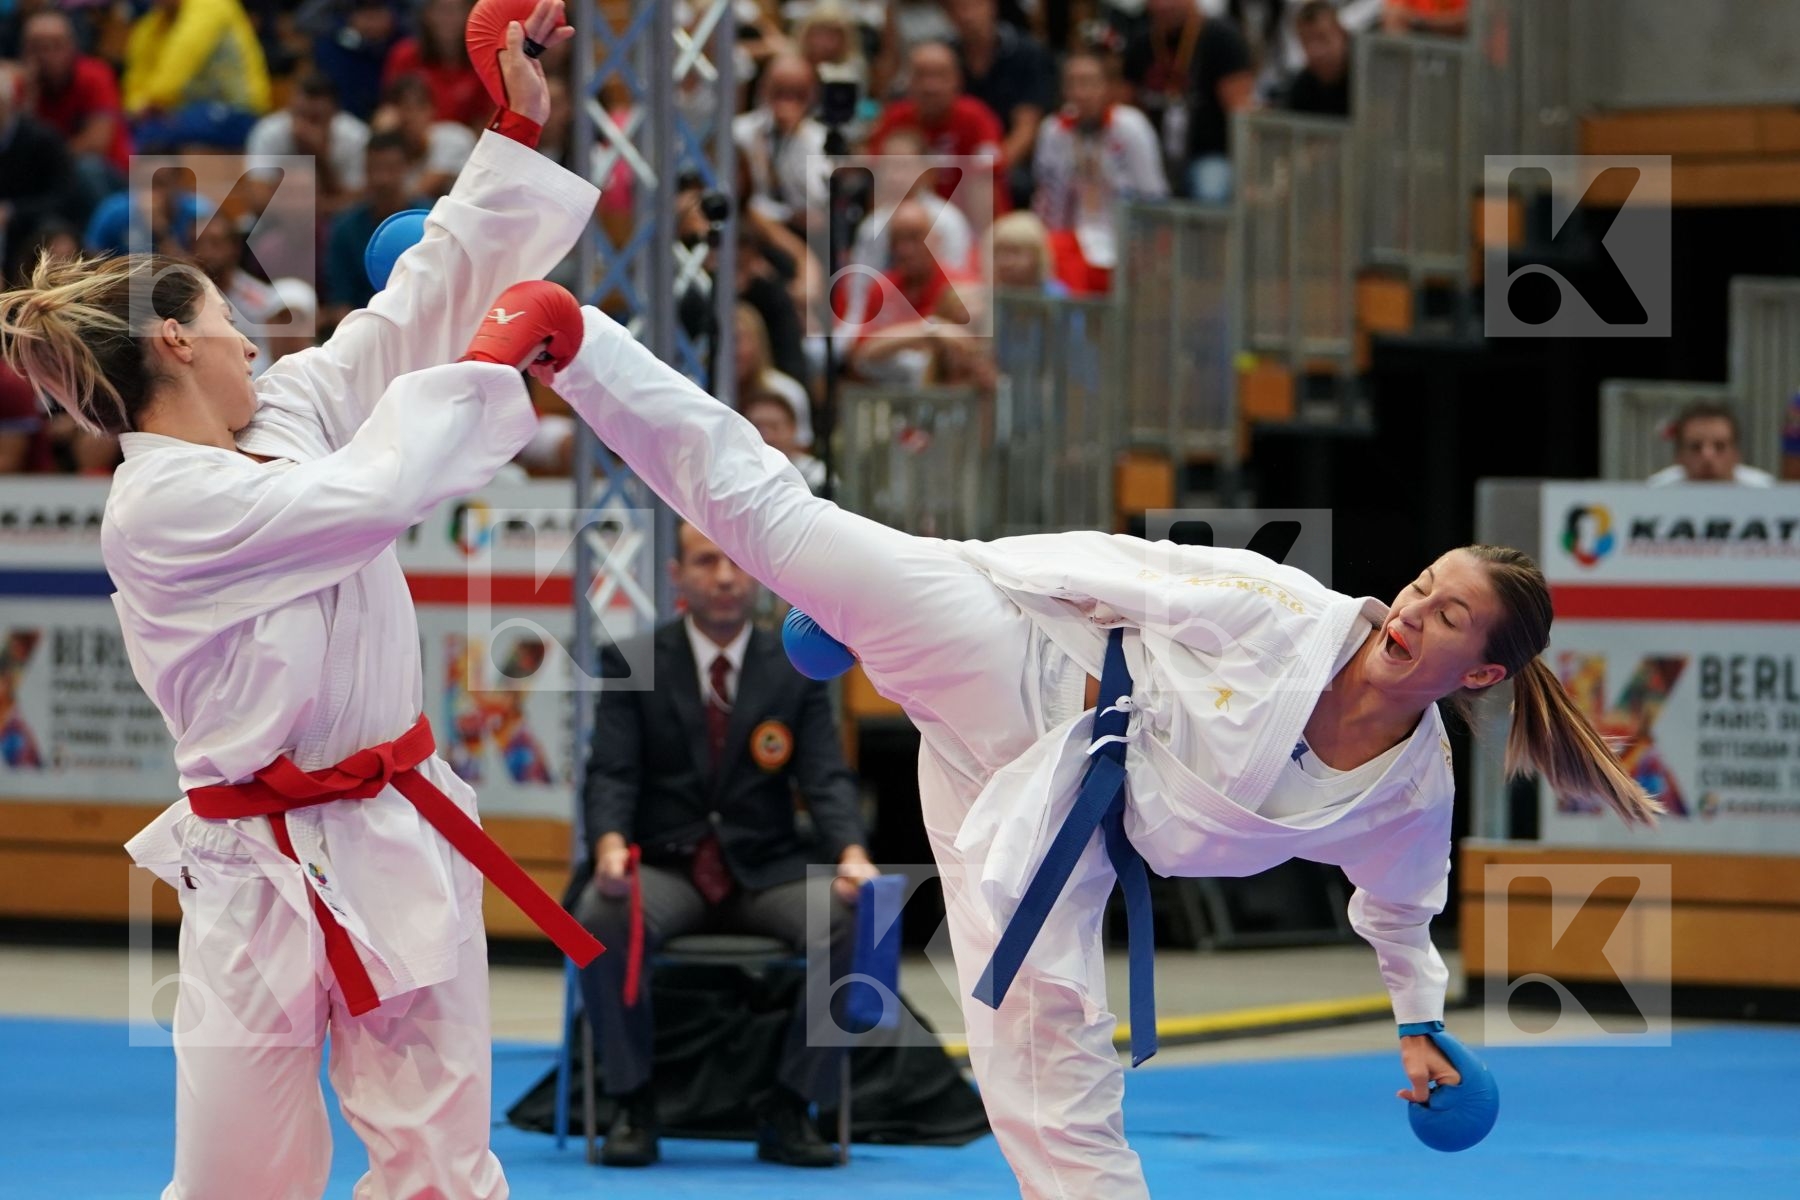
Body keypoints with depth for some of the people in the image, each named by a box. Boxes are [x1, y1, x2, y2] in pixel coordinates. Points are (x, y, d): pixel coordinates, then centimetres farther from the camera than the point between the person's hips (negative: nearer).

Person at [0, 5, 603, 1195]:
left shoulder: (283, 419, 7)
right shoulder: (160, 510, -16)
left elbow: (419, 300, 8)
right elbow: (373, 498, -22)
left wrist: (523, 127, 3)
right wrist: (501, 351, -11)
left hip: (402, 840, 7)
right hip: (271, 881, -7)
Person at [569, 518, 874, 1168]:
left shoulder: (798, 671, 8)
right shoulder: (630, 664, 4)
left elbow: (828, 779, -1)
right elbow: (611, 773, -5)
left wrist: (852, 855, -23)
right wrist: (610, 844, -28)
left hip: (766, 871, 2)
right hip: (665, 869, -1)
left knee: (859, 920, -29)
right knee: (601, 914, -35)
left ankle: (789, 1109, -14)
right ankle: (633, 1105, -17)